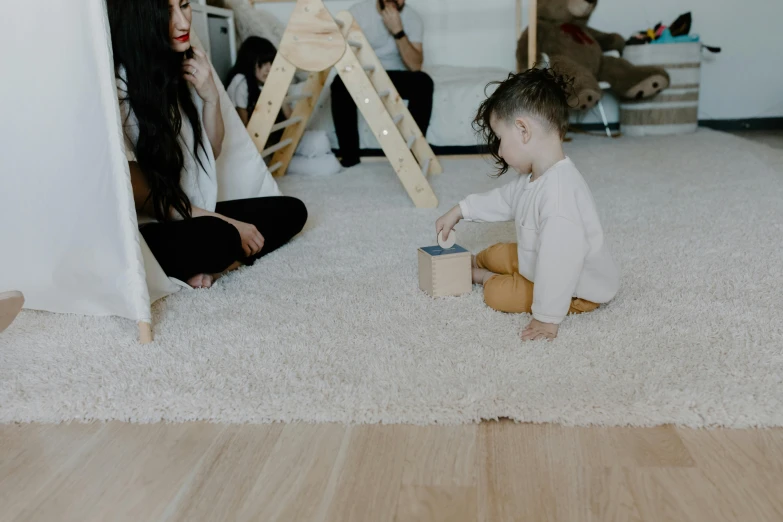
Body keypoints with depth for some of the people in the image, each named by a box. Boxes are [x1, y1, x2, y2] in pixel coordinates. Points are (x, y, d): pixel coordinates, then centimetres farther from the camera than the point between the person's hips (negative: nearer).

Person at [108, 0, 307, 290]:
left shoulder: (185, 66, 2)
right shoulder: (117, 85, -20)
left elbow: (211, 151, 11)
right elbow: (140, 195, -19)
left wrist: (211, 97, -7)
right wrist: (227, 223, -17)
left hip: (197, 214, 8)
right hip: (147, 231, -8)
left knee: (291, 210, 1)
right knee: (218, 238, -36)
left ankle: (207, 266, -11)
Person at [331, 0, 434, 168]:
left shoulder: (412, 18, -10)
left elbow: (415, 66, -20)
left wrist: (398, 31, -29)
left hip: (395, 76, 1)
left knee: (423, 82, -29)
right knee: (341, 84, -33)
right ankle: (349, 154, -22)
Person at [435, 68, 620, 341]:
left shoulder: (559, 191, -40)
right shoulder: (532, 176, -5)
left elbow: (559, 261, -41)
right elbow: (503, 200, 17)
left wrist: (547, 318, -36)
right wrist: (460, 211, 20)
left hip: (579, 290, -10)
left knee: (498, 294, -16)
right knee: (496, 254, 18)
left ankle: (483, 277, 12)